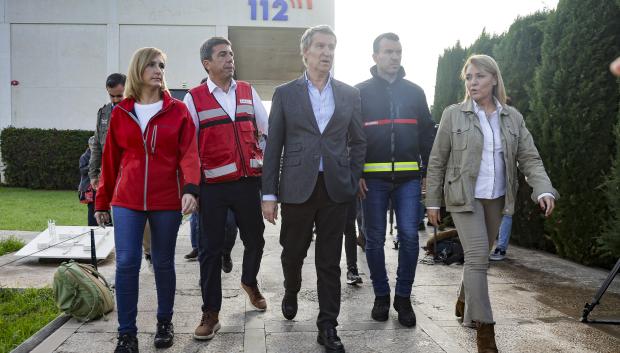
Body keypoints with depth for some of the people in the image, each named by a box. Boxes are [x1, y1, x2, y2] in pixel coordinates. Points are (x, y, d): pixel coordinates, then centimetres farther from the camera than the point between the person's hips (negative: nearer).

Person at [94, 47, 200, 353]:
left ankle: (164, 323, 27)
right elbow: (110, 160, 11)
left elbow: (189, 154, -7)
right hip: (127, 201, 1)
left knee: (163, 263, 10)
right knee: (126, 263, -5)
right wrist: (102, 202, 13)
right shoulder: (120, 113, 7)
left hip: (166, 201, -1)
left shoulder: (177, 110, 2)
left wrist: (190, 188, -24)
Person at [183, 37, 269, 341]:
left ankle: (249, 282, 44)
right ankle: (210, 313, 15)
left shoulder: (248, 92, 9)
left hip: (249, 181, 3)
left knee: (255, 239, 14)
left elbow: (268, 130, 13)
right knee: (210, 248, 3)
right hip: (213, 186, -3)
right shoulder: (194, 98, -1)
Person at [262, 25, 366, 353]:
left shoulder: (349, 94, 7)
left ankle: (328, 327, 15)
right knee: (293, 252, 12)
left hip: (335, 189, 1)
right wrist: (269, 194, -3)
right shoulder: (285, 93, 3)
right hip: (297, 187, -1)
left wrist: (352, 183, 4)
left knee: (330, 261, 5)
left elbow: (358, 142, 12)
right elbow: (273, 146, 1)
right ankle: (291, 292, 44)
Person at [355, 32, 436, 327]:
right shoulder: (361, 92, 4)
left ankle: (403, 297, 11)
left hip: (408, 177, 2)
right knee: (375, 238, 5)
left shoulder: (414, 92, 11)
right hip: (373, 178, -1)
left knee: (409, 236, -3)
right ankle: (381, 295, 19)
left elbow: (427, 134, 12)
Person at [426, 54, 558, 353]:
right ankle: (484, 328, -6)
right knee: (477, 257, -13)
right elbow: (436, 162, -1)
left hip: (497, 199, 4)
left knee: (478, 257, 15)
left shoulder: (512, 117, 4)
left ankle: (464, 304, 39)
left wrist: (544, 190, -18)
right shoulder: (453, 115, -4)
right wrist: (432, 202, -2)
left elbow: (529, 158, 0)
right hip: (465, 197, -4)